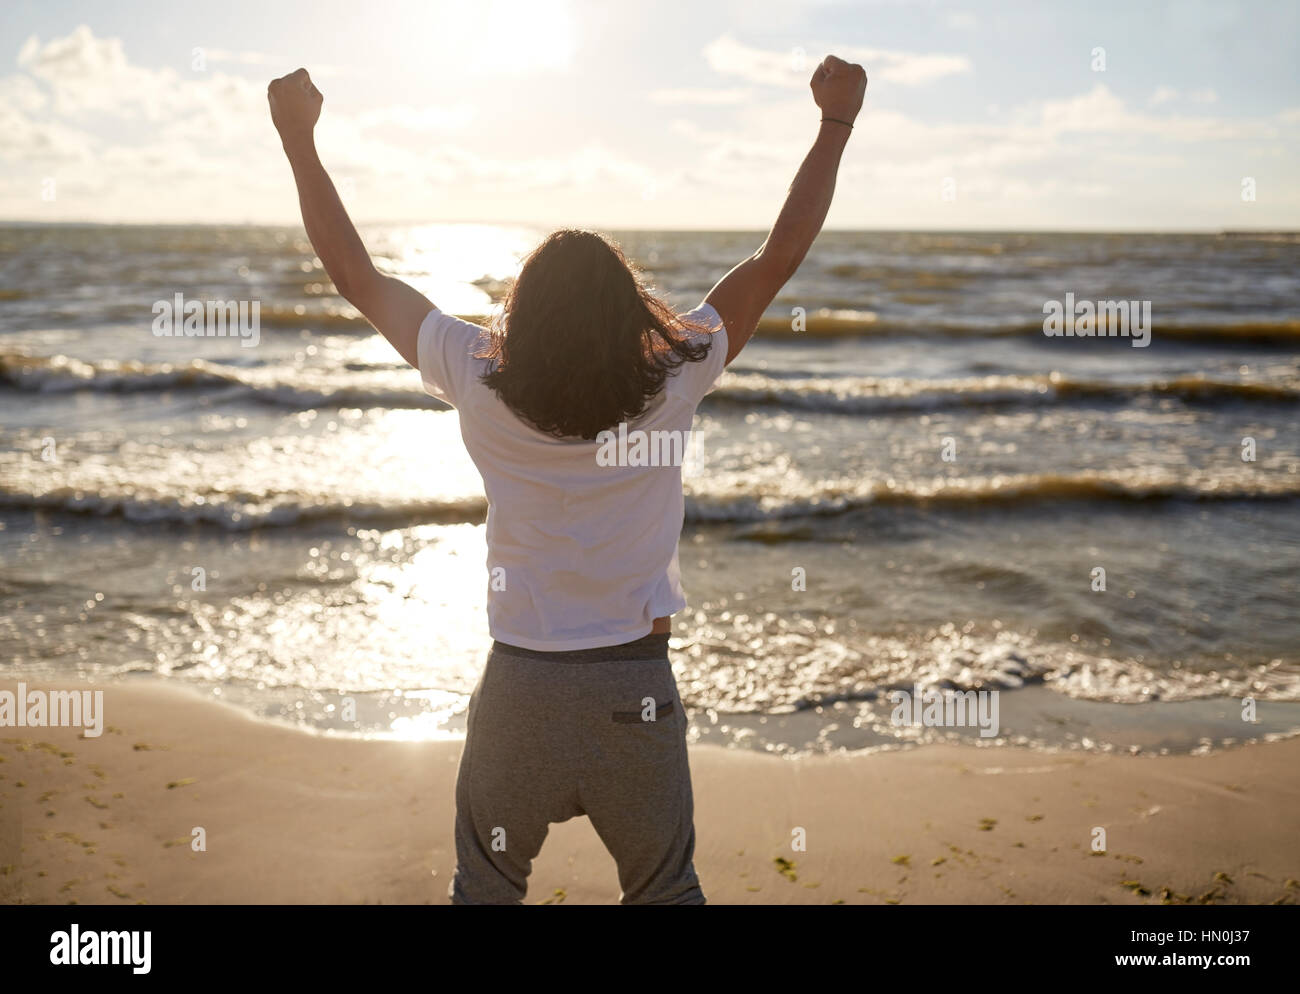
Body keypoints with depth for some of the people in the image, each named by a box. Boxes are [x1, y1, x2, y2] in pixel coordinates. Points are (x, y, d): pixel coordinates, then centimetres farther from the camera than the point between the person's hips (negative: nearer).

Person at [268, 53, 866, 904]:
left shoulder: (482, 386, -12)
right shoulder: (670, 386, -13)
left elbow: (357, 274, -2)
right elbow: (781, 257, -4)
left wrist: (300, 140, 7)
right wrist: (838, 119, 5)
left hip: (519, 684, 0)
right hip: (637, 690, 0)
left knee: (484, 890, 20)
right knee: (666, 892, 18)